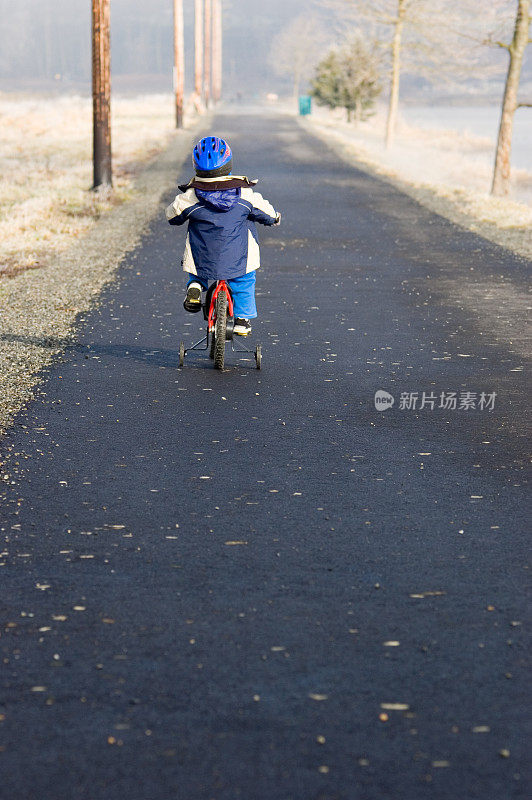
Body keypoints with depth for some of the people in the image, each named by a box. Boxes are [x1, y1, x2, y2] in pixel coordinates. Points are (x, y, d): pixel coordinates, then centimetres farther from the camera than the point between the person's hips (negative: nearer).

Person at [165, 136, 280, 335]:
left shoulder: (189, 197, -12)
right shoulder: (245, 194, -11)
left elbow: (172, 216, 4)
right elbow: (266, 213, 2)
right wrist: (274, 218, 26)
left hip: (202, 259, 0)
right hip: (238, 260, 0)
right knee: (244, 283, 26)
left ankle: (195, 287, 6)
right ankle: (242, 319, 26)